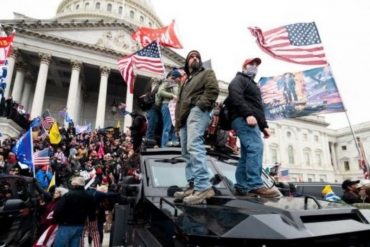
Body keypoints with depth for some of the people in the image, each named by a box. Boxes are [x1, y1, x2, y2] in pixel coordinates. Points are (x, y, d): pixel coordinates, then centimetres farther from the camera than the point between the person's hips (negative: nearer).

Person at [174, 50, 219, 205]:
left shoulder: (207, 73, 16)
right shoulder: (185, 82, 36)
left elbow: (213, 89, -4)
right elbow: (179, 102, 30)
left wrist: (200, 104, -17)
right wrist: (178, 120, 16)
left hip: (197, 112, -9)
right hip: (185, 116, 9)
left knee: (194, 147, -27)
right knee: (187, 152, 1)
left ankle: (203, 187, -33)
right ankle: (193, 186, 3)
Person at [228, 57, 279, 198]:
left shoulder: (252, 84, 37)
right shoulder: (239, 79, 8)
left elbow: (257, 108, 32)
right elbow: (235, 96, -13)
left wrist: (263, 125, 20)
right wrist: (247, 114, -25)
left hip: (250, 121, 10)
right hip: (243, 119, -10)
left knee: (247, 154, 1)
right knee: (256, 148, -23)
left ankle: (242, 188, 0)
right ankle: (255, 186, -27)